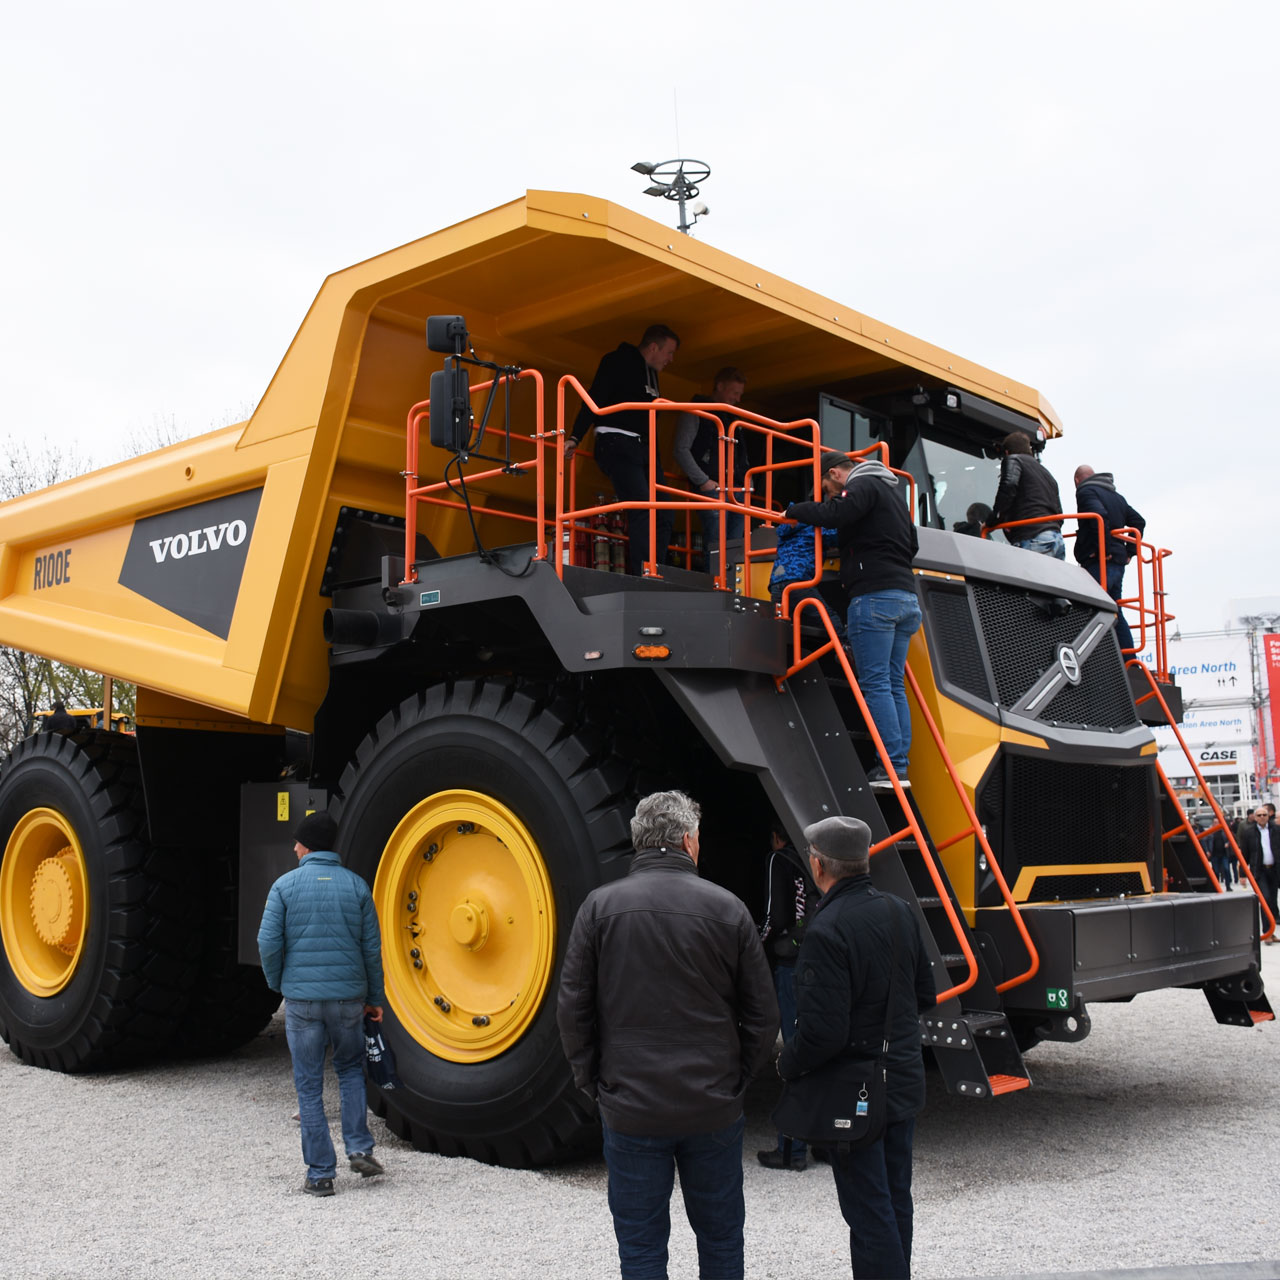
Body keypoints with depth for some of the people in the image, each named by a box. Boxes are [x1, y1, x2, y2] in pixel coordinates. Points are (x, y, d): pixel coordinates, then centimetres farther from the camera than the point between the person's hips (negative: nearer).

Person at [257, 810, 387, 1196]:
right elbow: (372, 947, 3)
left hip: (302, 999, -2)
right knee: (350, 1069, 22)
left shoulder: (285, 885, -3)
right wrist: (375, 998, 14)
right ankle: (359, 1148, 11)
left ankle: (320, 1174, 9)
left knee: (309, 1087, 7)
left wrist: (277, 983, 12)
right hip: (348, 997, 2)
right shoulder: (356, 885, 2)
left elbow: (269, 943, -6)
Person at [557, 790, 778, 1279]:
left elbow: (572, 1010, -4)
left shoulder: (601, 906, -5)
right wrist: (735, 1079, 11)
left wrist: (594, 1083, 7)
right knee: (721, 1241, 18)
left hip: (629, 1109, 0)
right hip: (714, 1109, 1)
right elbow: (763, 1017, -1)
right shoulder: (726, 908, -5)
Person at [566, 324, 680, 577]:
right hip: (617, 442, -9)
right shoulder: (618, 362, 0)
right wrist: (575, 437, -21)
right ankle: (643, 576, -27)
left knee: (663, 515, -2)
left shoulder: (651, 374, 25)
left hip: (645, 449, 9)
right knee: (642, 507, -23)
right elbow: (595, 398, -11)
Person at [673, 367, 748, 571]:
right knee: (716, 547, -14)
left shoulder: (731, 418, 25)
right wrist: (703, 482, -13)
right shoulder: (695, 413, 3)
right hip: (712, 489, -7)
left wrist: (746, 481, 12)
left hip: (736, 491, 7)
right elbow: (681, 450, -6)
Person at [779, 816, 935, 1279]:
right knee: (895, 1198, 21)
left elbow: (822, 1032, -26)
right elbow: (925, 994, 12)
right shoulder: (899, 912, 1)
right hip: (904, 1080, 8)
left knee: (868, 1211, 2)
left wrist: (788, 1065, -8)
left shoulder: (826, 931, -24)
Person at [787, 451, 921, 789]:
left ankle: (892, 767, -12)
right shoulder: (891, 493, 27)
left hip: (875, 596, -9)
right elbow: (912, 544, 31)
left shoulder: (863, 486, -2)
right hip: (906, 596, 9)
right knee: (894, 685, 8)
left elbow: (834, 513, -21)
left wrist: (794, 510, -7)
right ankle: (899, 767, 5)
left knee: (875, 684, -9)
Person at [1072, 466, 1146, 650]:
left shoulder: (1086, 491, -4)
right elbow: (1138, 521, 23)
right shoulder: (1117, 496, 23)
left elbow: (1099, 515, -22)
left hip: (1099, 561, -9)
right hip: (1118, 562, 9)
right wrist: (1129, 551, 17)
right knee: (1114, 612, 14)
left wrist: (1103, 548, -20)